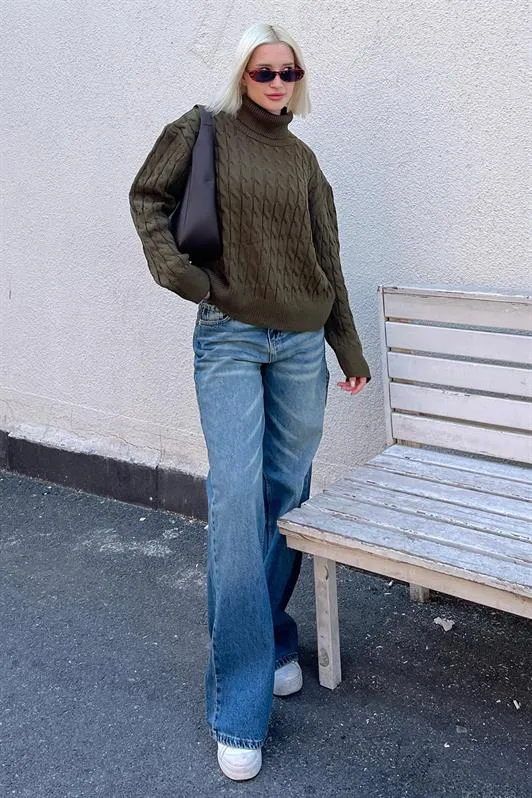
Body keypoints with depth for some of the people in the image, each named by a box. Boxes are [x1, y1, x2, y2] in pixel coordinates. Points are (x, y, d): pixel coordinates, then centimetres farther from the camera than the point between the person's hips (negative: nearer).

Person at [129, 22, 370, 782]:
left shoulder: (303, 160, 12)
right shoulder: (204, 129, 3)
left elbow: (328, 260, 14)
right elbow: (147, 196, 9)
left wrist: (350, 350, 16)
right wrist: (173, 268, -8)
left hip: (300, 343, 4)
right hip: (230, 340, -4)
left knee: (287, 497, 7)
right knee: (237, 501, -11)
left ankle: (275, 641, 26)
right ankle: (239, 710, -4)